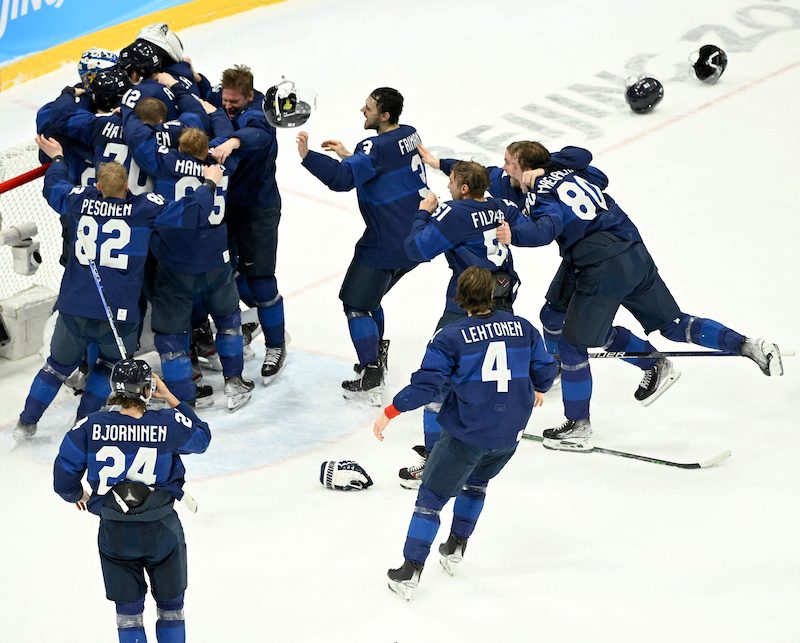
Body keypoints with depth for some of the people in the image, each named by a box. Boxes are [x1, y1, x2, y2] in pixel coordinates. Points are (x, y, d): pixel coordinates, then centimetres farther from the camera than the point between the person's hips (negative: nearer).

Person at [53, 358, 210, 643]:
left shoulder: (89, 427, -13)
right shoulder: (167, 423, -15)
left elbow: (64, 479, -5)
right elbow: (201, 436, 7)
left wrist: (79, 495, 17)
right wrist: (169, 398, 9)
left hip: (114, 534, 1)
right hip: (162, 530, -1)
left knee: (128, 609, 15)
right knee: (171, 605, 19)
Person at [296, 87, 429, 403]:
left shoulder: (377, 147, -21)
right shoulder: (409, 135, 7)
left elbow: (344, 178, -34)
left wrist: (307, 156, -41)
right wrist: (349, 155, 18)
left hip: (387, 244, -9)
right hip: (415, 239, 9)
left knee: (356, 303, 0)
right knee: (369, 298, 25)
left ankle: (371, 380, -3)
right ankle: (377, 354, 35)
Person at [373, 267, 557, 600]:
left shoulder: (450, 337, -12)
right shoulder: (522, 328, 0)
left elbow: (426, 384, -16)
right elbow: (544, 367, 11)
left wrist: (389, 412, -7)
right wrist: (538, 390, 33)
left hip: (466, 434, -5)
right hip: (510, 434, 5)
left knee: (432, 494, 6)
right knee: (476, 481, 31)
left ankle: (409, 572, 2)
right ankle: (455, 548, 37)